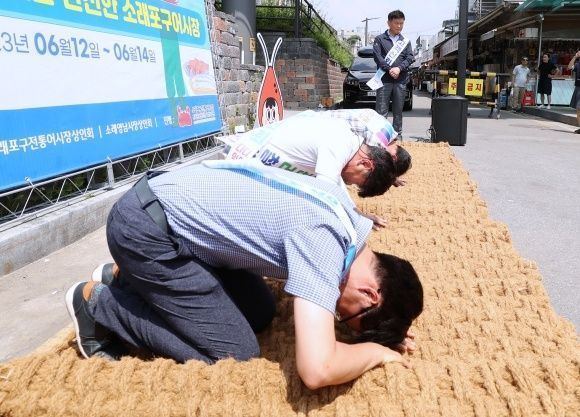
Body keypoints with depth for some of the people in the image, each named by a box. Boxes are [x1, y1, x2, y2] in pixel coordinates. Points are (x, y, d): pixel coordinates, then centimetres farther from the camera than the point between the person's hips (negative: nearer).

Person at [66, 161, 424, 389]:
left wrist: (390, 327, 5)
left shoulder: (344, 212, 1)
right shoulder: (323, 240, -27)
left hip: (172, 210, 9)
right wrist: (376, 350, -13)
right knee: (236, 351, -7)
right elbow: (317, 370, -35)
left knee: (261, 314, 8)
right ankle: (98, 302, 6)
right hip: (144, 226, -9)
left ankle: (131, 278, 19)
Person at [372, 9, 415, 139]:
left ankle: (398, 135, 12)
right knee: (381, 111, -7)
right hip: (384, 79, -3)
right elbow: (377, 56, -4)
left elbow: (410, 58, 6)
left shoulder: (405, 41, 17)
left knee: (398, 111, 6)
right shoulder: (380, 39, 8)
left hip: (401, 81, 3)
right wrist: (389, 69, -16)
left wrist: (399, 68, -12)